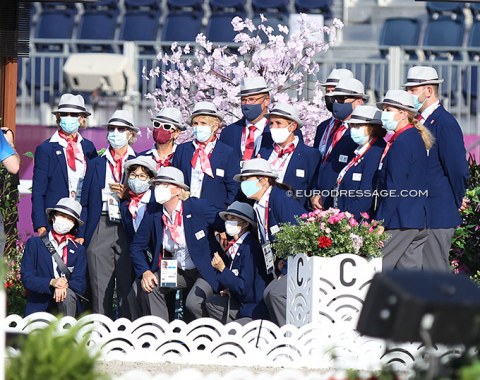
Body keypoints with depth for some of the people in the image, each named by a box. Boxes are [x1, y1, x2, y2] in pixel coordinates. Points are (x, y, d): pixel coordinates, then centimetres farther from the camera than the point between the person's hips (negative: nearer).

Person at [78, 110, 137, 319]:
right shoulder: (96, 164, 16)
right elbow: (86, 202, 13)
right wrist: (81, 234, 5)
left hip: (128, 229, -2)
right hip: (100, 229, 2)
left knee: (127, 286, -4)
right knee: (100, 288, -2)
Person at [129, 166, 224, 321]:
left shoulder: (198, 207, -15)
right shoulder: (153, 212, -3)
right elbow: (137, 246, 3)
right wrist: (145, 272, -13)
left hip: (204, 272, -4)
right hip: (174, 272, 4)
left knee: (193, 303, -28)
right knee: (148, 286, -19)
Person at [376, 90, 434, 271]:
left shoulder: (402, 143, -15)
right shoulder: (416, 138, 14)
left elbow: (395, 188, -19)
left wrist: (381, 223, -17)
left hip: (401, 221, -10)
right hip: (419, 220, 10)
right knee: (409, 269, 9)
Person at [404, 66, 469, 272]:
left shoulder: (445, 123, -12)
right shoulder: (419, 121, 15)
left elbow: (458, 169, -13)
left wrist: (456, 204, -4)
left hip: (437, 216, -8)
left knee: (436, 270, -7)